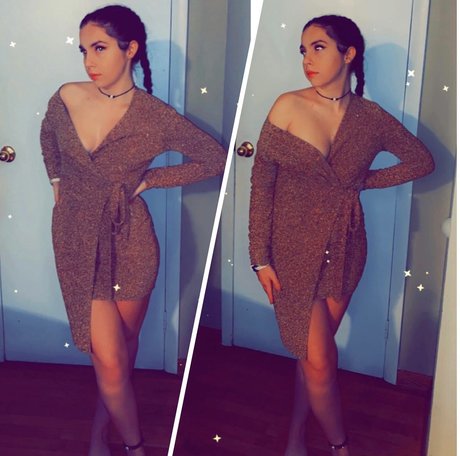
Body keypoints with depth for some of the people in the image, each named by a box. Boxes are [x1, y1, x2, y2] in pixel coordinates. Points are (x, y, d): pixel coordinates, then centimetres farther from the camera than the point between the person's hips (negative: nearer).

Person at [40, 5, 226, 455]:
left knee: (122, 347, 14)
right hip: (77, 241, 1)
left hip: (130, 244, -1)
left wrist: (148, 180, -5)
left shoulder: (155, 117, -11)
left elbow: (214, 158, -3)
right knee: (111, 361, 0)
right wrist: (57, 180, 11)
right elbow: (49, 137, 20)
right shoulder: (65, 100, -3)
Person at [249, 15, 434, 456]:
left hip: (344, 250, 2)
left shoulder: (371, 118, 0)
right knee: (319, 360, 0)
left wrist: (365, 181, 2)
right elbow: (261, 183, -7)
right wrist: (261, 257, -9)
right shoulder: (288, 107, -7)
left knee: (312, 354, 11)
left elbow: (422, 160, 13)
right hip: (294, 249, -2)